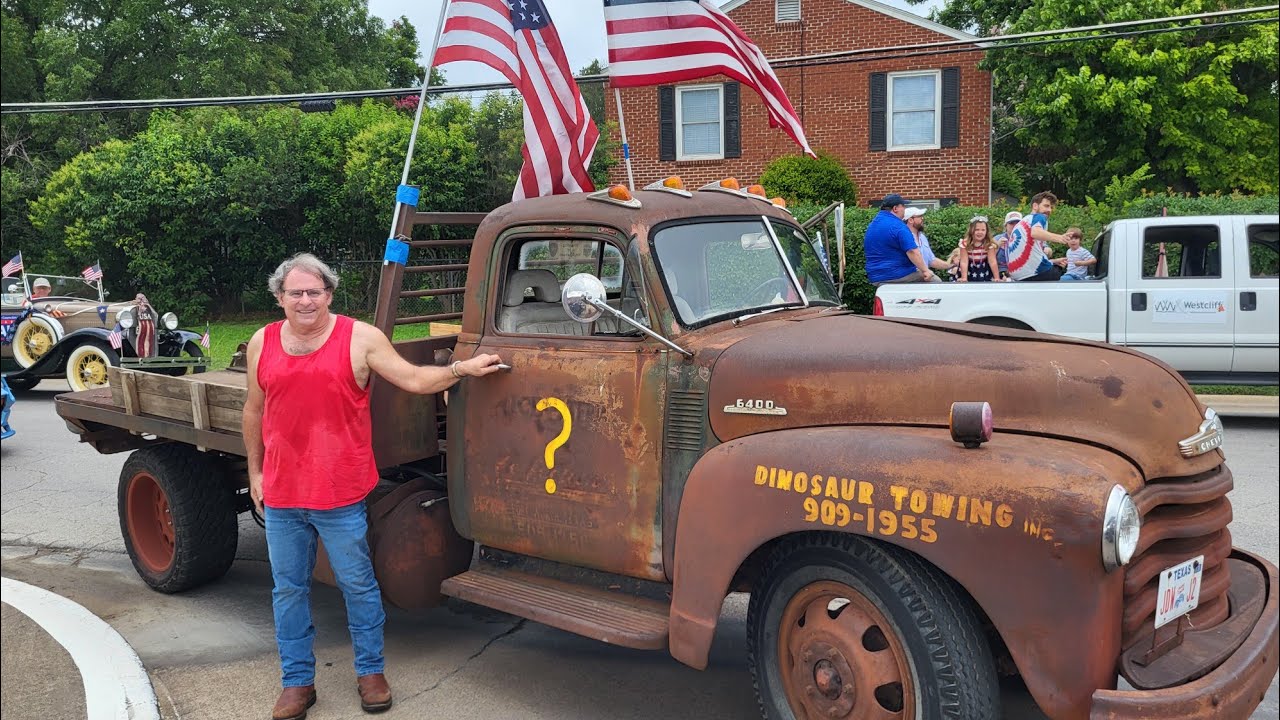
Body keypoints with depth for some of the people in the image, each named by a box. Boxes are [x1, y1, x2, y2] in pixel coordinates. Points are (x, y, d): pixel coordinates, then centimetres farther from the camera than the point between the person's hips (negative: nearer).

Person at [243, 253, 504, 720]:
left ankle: (371, 672, 24)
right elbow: (254, 412, 15)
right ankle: (297, 682, 26)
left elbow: (414, 379, -4)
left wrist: (463, 368, -13)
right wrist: (255, 472, 15)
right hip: (280, 496, 3)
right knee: (289, 590, 12)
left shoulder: (360, 338, -4)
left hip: (342, 495, -3)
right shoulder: (262, 344, 6)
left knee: (358, 585, 7)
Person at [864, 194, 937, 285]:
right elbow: (912, 251, -23)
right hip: (899, 275, -8)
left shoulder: (871, 226, 12)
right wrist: (925, 270, -20)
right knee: (935, 281, 3)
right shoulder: (897, 226, -16)